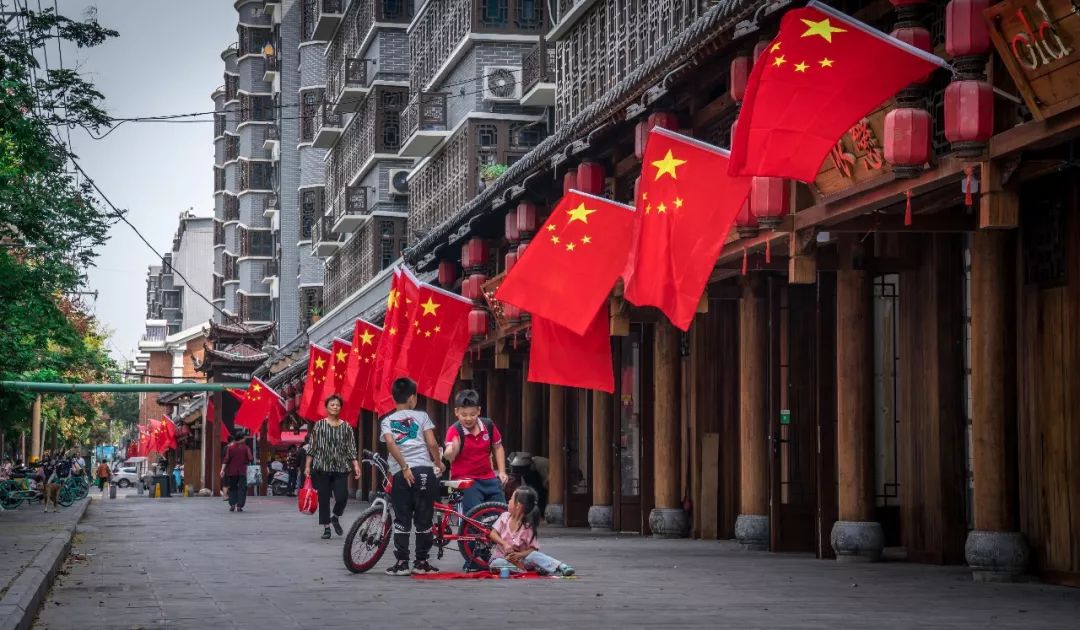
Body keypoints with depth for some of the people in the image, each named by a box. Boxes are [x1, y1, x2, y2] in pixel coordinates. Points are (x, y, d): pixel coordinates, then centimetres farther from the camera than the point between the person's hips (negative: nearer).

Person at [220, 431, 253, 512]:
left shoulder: (230, 448, 1)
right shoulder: (245, 448, -3)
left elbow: (226, 459, -6)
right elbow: (250, 459, -7)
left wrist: (222, 469, -8)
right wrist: (253, 457, 16)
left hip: (231, 472, 2)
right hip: (242, 472, -2)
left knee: (232, 488, 15)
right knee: (242, 489, 2)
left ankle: (232, 505, 5)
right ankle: (239, 506, -7)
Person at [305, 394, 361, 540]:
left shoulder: (346, 427, 6)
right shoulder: (319, 425, 4)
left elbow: (351, 449, 6)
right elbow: (312, 448, 5)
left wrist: (356, 466, -4)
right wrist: (308, 466, 1)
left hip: (341, 469, 1)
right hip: (321, 468, -1)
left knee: (342, 497, -11)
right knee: (323, 499, 2)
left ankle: (335, 518, 19)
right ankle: (326, 527, 13)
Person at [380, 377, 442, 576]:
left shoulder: (387, 421, 11)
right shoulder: (421, 416, 9)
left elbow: (390, 443, -7)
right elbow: (432, 444, -1)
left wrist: (404, 468, -7)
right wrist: (438, 464, 13)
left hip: (401, 473, 1)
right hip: (424, 470, -1)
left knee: (401, 520, 5)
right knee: (423, 519, 6)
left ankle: (401, 562, 1)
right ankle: (421, 562, 8)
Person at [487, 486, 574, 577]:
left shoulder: (528, 527, -10)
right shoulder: (504, 517, -1)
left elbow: (533, 549, -12)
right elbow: (493, 534, -2)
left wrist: (520, 555, -30)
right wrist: (505, 544, -19)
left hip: (519, 558, -2)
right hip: (502, 557, 2)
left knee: (533, 555, -33)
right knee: (496, 564, -35)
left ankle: (560, 567, -42)